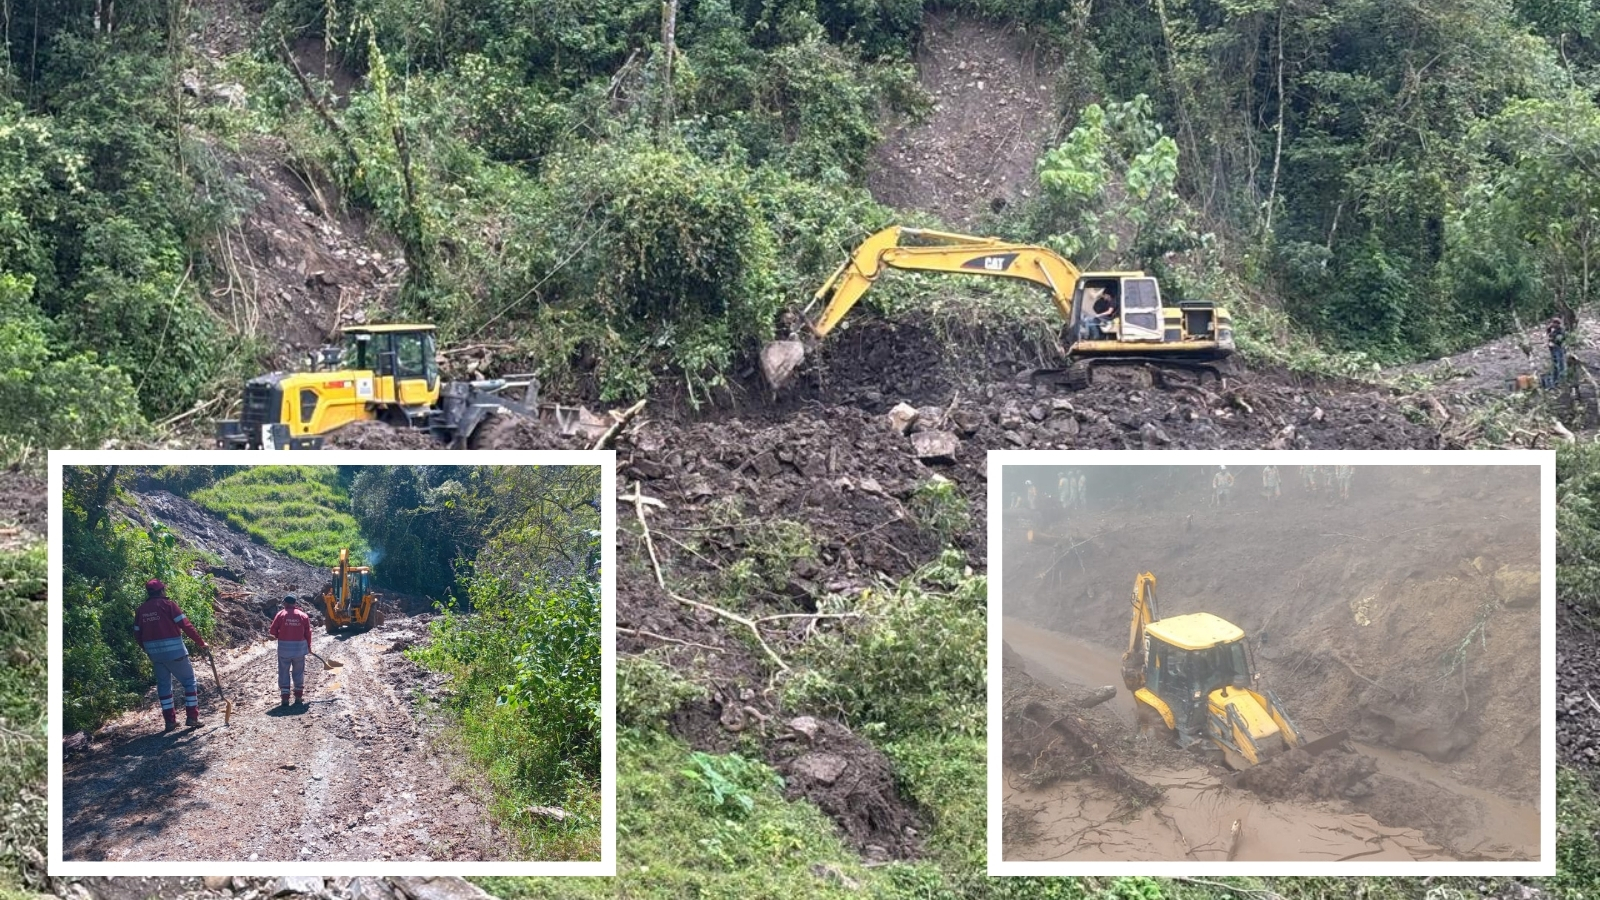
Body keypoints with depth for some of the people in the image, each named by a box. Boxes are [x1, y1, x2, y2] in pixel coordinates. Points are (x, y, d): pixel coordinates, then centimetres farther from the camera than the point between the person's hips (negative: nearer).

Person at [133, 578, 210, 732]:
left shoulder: (141, 610, 7)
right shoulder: (167, 605, -9)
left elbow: (137, 635, 11)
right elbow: (186, 626, -13)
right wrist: (201, 642, -9)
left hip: (155, 653, 5)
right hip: (173, 650, -5)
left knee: (163, 684, 16)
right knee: (188, 680, 8)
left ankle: (170, 720, 15)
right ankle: (192, 717, 4)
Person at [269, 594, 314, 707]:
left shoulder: (281, 614, -5)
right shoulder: (303, 615, 1)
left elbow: (273, 631, -6)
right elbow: (308, 633, 4)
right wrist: (308, 646, 17)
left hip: (284, 647, -2)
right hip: (299, 647, 2)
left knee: (284, 672, 5)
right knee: (299, 672, 13)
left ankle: (285, 697, 1)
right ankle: (298, 696, 16)